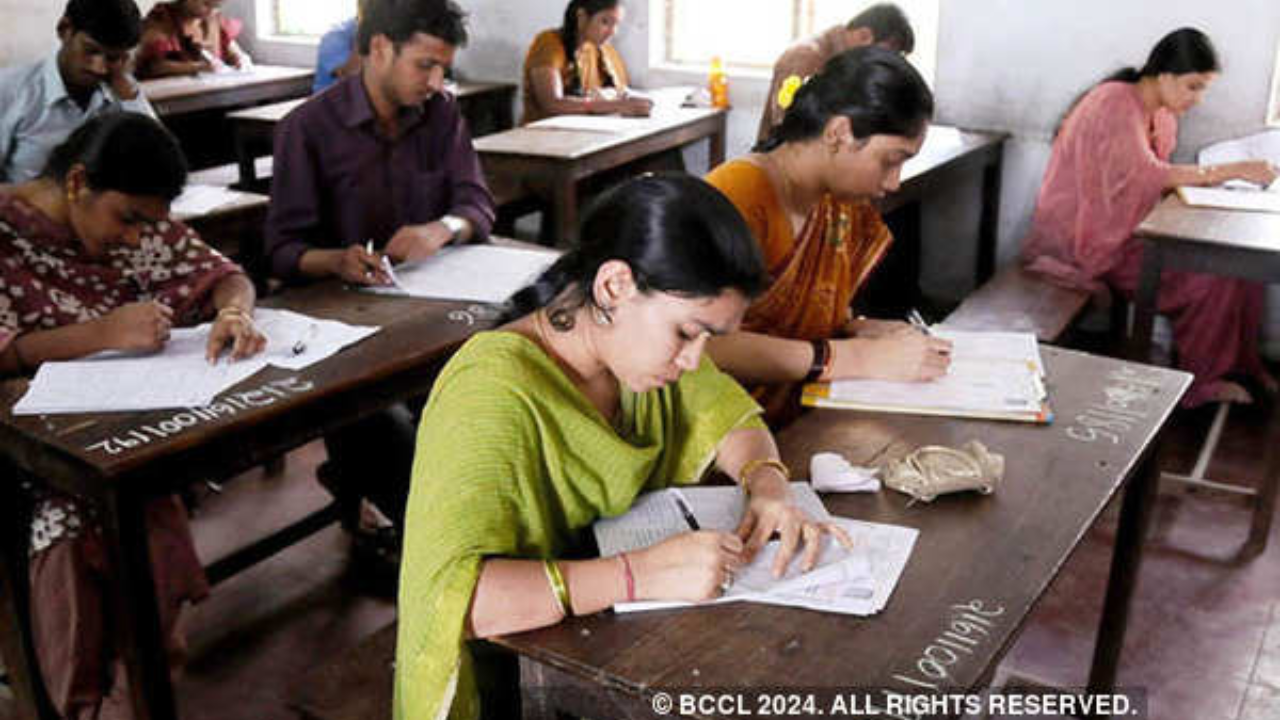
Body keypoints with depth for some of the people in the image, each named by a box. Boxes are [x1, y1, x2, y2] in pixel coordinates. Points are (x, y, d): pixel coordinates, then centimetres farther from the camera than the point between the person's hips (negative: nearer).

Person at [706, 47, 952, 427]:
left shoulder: (838, 207, 9)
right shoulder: (740, 193, -16)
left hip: (796, 420, 8)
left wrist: (855, 329, 0)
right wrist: (857, 357, -24)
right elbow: (703, 344, -29)